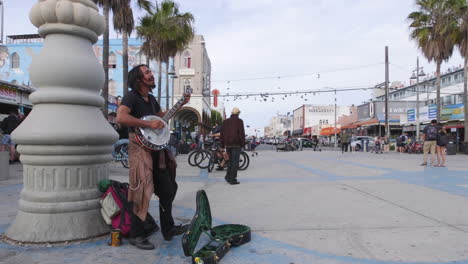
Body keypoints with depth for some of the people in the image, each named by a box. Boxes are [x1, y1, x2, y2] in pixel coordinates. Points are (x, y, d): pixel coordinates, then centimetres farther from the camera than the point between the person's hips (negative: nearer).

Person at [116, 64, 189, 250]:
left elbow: (162, 115, 31)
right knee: (143, 191, -6)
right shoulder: (131, 96, -9)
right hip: (141, 148, -9)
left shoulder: (151, 99, 16)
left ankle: (168, 229, 28)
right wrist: (149, 124, -23)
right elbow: (121, 117, -25)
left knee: (168, 190, 13)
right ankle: (136, 235, 11)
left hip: (157, 148, 9)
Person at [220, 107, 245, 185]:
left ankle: (228, 177, 12)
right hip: (236, 144, -5)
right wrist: (243, 143, -3)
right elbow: (241, 133, -11)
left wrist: (222, 145, 14)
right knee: (235, 162, -1)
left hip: (227, 144, 5)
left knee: (231, 161, 18)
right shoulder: (239, 121, -5)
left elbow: (222, 134, 10)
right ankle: (233, 179, -2)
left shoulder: (225, 121, 10)